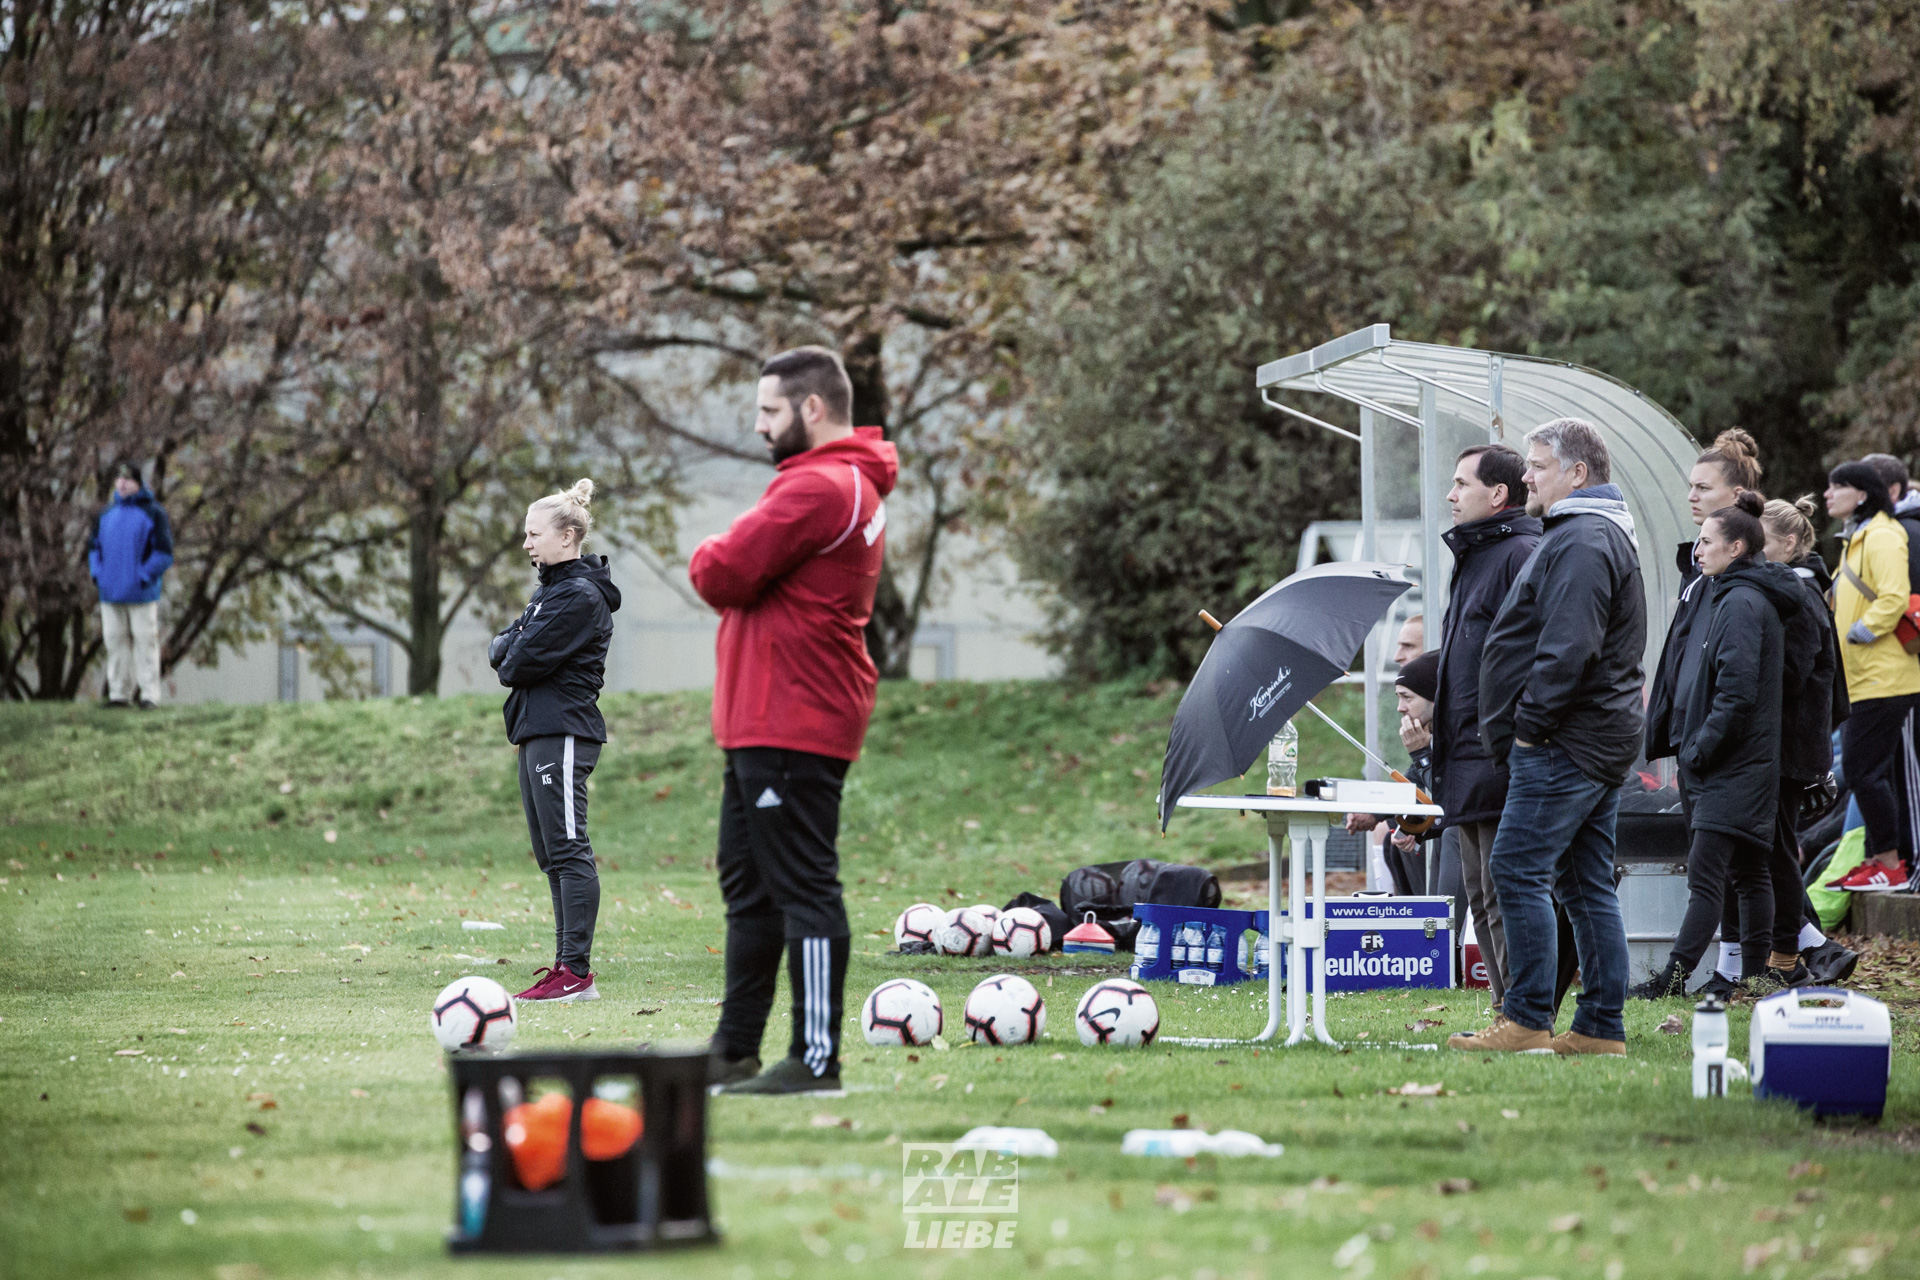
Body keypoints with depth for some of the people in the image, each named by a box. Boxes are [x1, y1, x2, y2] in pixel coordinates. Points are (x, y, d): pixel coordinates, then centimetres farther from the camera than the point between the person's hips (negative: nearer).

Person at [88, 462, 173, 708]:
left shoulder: (153, 513, -4)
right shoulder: (106, 514, 13)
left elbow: (164, 551, -7)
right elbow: (94, 546, 21)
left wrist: (144, 577, -13)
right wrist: (97, 573, 5)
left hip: (141, 593, -5)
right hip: (111, 593, 5)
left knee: (145, 641, -4)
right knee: (116, 641, 6)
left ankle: (149, 694, -1)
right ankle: (119, 692, 12)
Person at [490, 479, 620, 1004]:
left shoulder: (580, 597, -13)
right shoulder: (552, 588, 20)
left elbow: (524, 660, -17)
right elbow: (503, 648, 17)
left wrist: (509, 662, 4)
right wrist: (505, 649, -4)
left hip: (563, 732, -11)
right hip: (537, 732, 11)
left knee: (568, 852, -12)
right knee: (552, 856, 10)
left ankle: (577, 972, -15)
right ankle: (566, 966, 12)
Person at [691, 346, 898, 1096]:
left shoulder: (817, 488, -16)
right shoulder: (854, 485, 19)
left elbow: (722, 576, -18)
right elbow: (729, 578, 19)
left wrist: (709, 559, 2)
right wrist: (724, 567, -1)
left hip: (791, 729, -11)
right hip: (762, 721, 11)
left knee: (802, 890, -8)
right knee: (749, 891, 15)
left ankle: (817, 1061, -7)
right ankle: (735, 1053, 21)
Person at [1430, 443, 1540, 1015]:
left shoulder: (1522, 555, -12)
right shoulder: (1472, 557, 20)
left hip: (1503, 762, -11)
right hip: (1469, 765, 11)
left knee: (1506, 899, -10)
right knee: (1484, 900, 13)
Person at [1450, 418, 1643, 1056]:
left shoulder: (1582, 543, -14)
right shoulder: (1607, 536, 21)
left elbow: (1567, 650, -23)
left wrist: (1530, 726, -17)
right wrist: (1531, 726, 20)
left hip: (1565, 743, -11)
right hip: (1603, 741, 11)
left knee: (1519, 872, -10)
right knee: (1587, 885, 10)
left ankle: (1528, 1020, -10)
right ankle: (1602, 1026, 10)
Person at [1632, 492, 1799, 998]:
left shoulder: (1742, 603, -15)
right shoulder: (1726, 595, 17)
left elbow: (1737, 691, -21)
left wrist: (1700, 749, -16)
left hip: (1732, 762, -11)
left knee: (1705, 873, -12)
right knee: (1749, 871, 12)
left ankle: (1674, 976, -15)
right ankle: (1758, 972, 16)